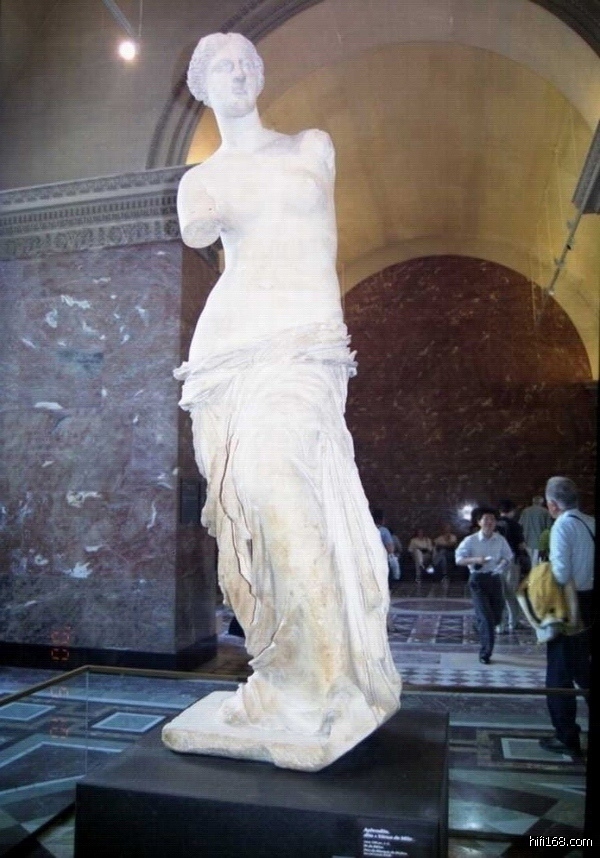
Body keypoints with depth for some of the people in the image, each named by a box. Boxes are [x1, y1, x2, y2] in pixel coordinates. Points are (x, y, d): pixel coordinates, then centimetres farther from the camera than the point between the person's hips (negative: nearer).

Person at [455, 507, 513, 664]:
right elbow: (459, 560, -9)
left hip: (495, 578, 4)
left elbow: (508, 556, 12)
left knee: (496, 617, 10)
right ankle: (485, 653, 6)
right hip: (478, 579, -4)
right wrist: (475, 560, -25)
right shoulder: (470, 540, -10)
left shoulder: (500, 540, 0)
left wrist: (503, 563, -11)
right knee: (486, 617, -7)